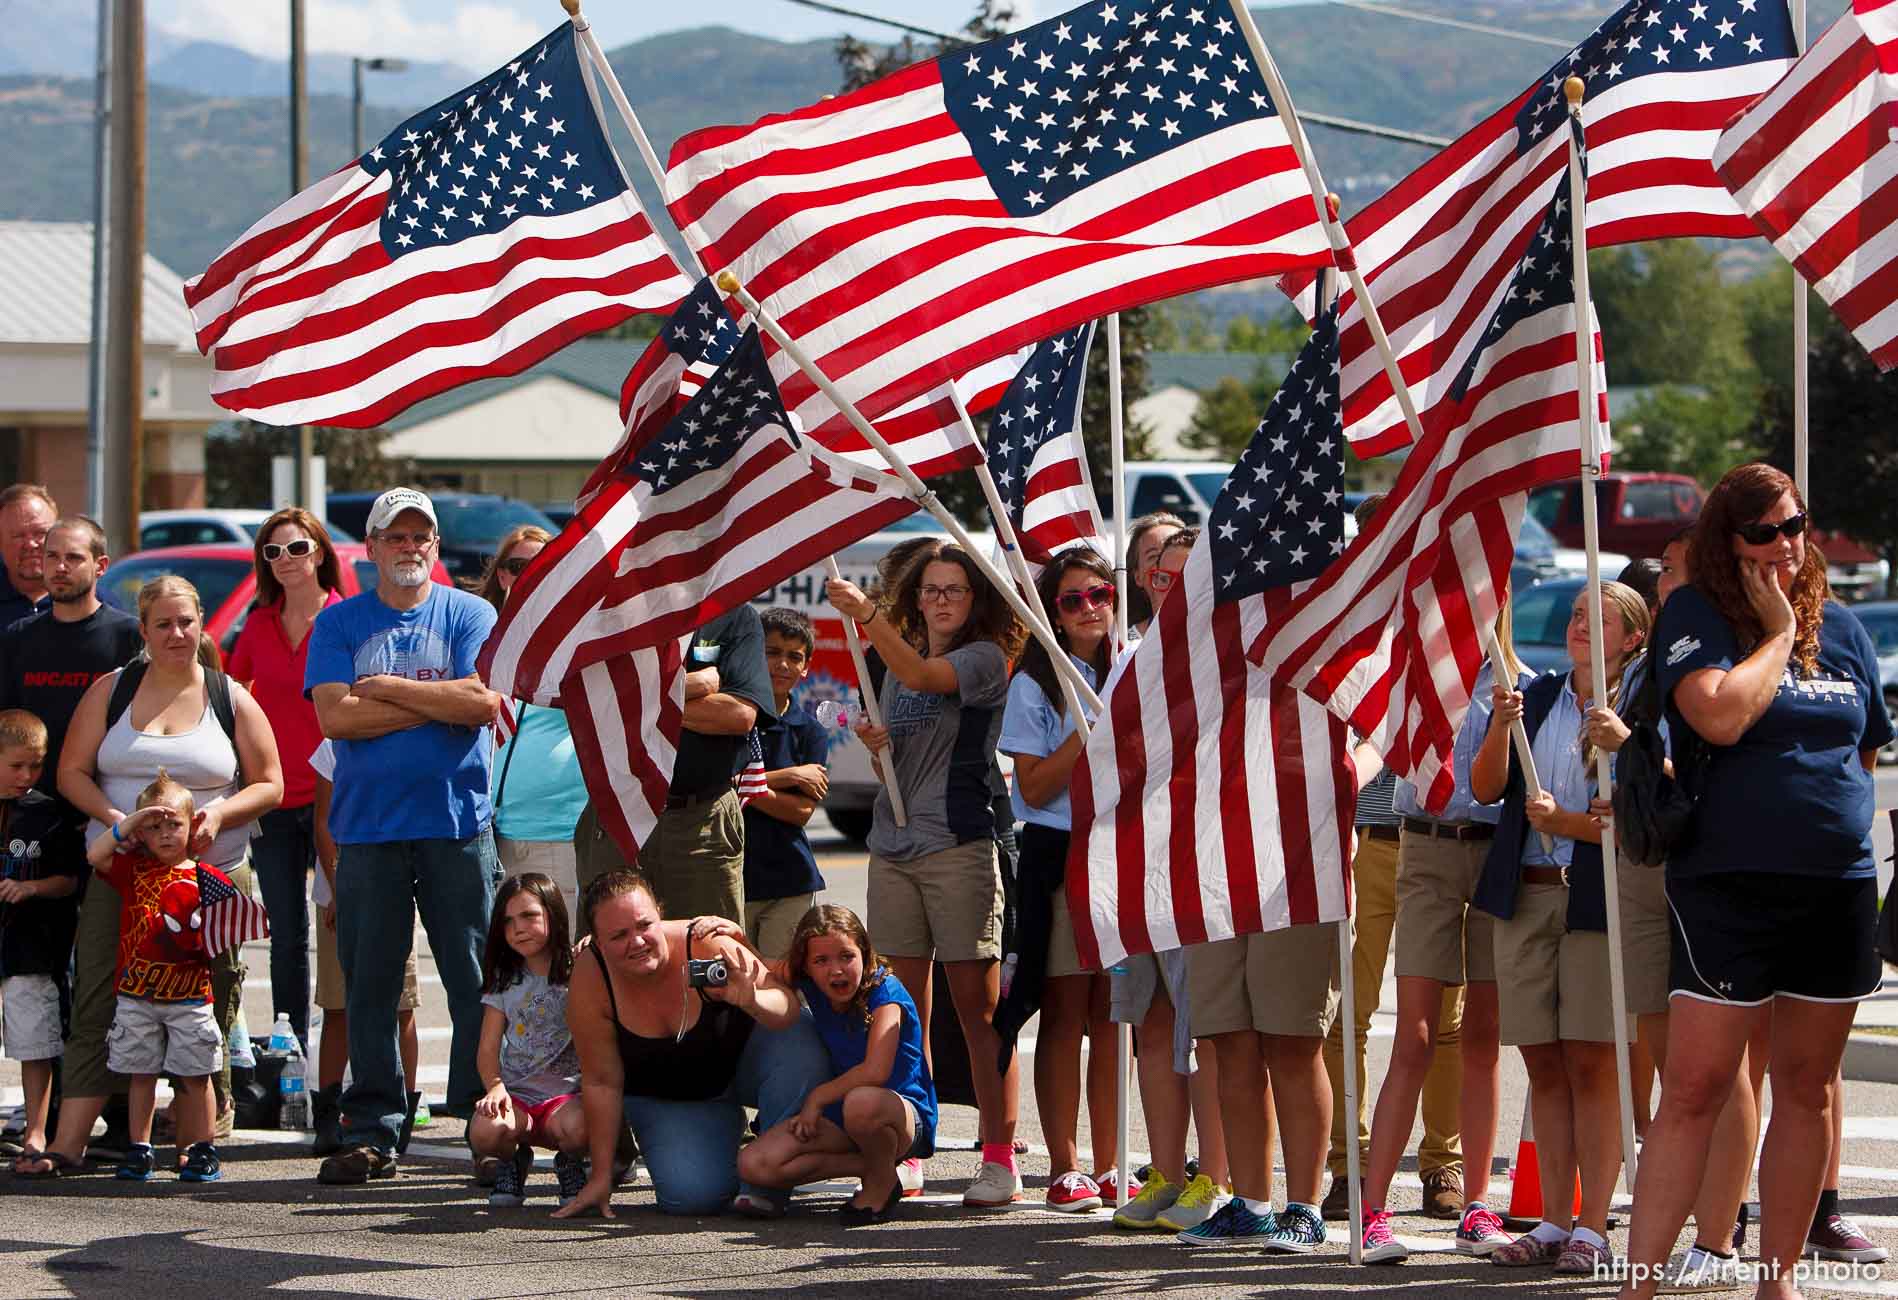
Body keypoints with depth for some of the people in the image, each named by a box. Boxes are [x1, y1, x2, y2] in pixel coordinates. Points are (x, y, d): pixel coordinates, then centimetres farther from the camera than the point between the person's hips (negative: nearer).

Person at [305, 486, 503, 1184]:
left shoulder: (471, 615, 7)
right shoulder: (339, 623, 9)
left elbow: (483, 703, -8)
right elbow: (334, 716, -5)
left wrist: (384, 687, -6)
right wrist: (437, 702, -7)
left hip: (458, 822, -1)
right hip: (367, 826, 1)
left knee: (475, 982, -2)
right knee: (369, 985, 2)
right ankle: (371, 1132, 6)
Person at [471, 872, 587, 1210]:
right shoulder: (503, 980, 11)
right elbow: (489, 1048, 6)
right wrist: (495, 1087, -14)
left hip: (568, 1091, -2)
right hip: (517, 1093, 2)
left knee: (576, 1128, -38)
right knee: (486, 1131, -32)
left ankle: (570, 1163, 2)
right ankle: (513, 1162, 6)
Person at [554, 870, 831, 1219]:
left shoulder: (706, 947, -31)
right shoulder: (590, 980, -26)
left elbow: (788, 1005, -30)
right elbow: (602, 1082, -18)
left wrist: (750, 1001, -53)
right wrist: (600, 1177, -15)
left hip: (742, 1058, -1)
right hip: (665, 1096, 1)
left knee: (798, 1045, -33)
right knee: (690, 1196, -22)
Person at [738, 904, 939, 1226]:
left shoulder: (883, 990, -17)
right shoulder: (813, 989, 1)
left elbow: (875, 1072, -28)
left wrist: (817, 1097, -17)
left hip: (907, 1113, -6)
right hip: (839, 1113, 6)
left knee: (862, 1102, -44)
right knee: (753, 1165, -17)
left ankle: (883, 1181, -11)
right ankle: (870, 1165, -6)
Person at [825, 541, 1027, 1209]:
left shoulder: (986, 659, -2)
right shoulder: (898, 661, 18)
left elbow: (922, 676, -21)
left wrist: (866, 616, -32)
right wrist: (874, 746, 4)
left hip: (960, 845, -6)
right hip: (894, 846, 6)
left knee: (976, 1004, -7)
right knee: (905, 1009, 6)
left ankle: (999, 1160, -5)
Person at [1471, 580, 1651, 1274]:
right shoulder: (1537, 695, 12)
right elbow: (1486, 787, 5)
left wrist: (1565, 822, -15)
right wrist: (1501, 725, -10)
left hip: (1598, 898, -4)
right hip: (1527, 894, 5)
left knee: (1592, 1063, -5)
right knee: (1543, 1064, 6)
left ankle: (1592, 1229, -2)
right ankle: (1554, 1222, 10)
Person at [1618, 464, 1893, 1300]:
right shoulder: (1695, 617, -4)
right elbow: (1719, 714, -21)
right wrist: (1778, 633, -10)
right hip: (1729, 883, -5)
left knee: (1809, 1089, 9)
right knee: (1694, 1090, -9)